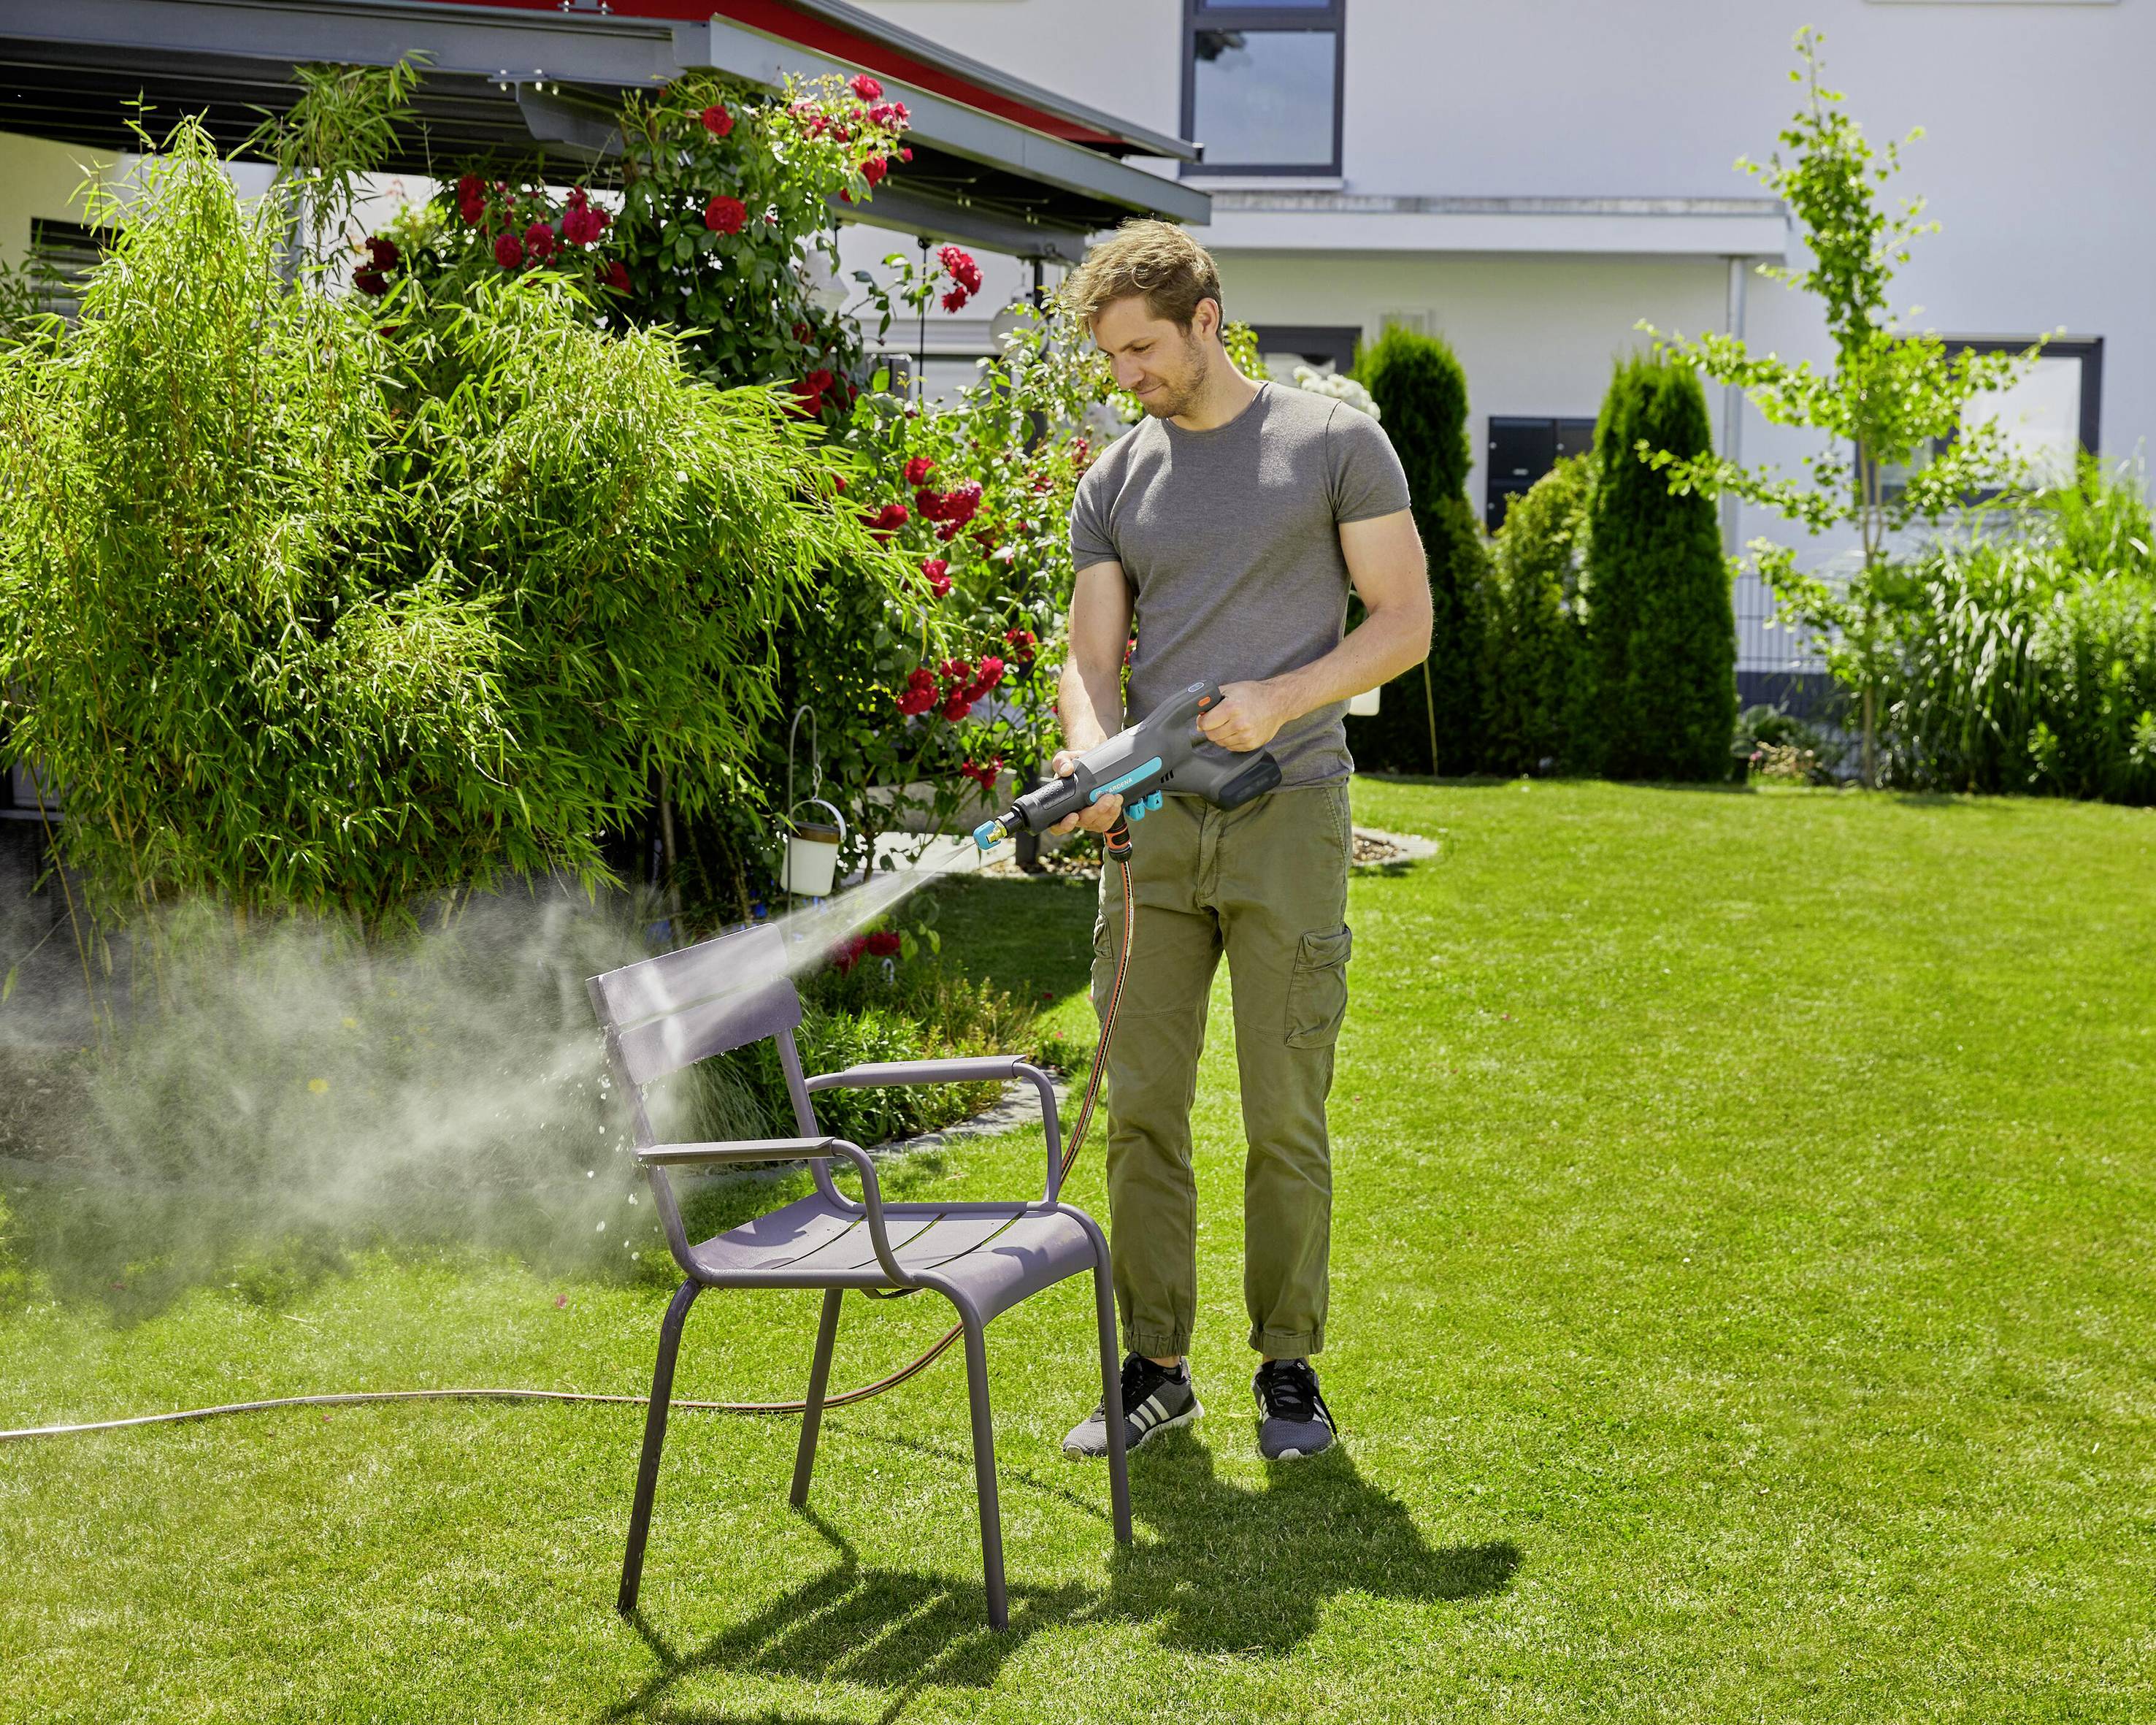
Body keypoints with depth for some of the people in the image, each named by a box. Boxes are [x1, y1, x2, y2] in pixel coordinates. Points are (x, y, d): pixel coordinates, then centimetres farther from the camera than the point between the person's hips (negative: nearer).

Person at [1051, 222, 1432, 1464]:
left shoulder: (1335, 444, 2)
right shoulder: (1116, 483, 12)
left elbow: (1406, 622, 1)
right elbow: (1095, 661, 8)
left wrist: (1283, 697, -14)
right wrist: (1091, 758, -14)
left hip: (1289, 817, -3)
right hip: (1155, 827, 3)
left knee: (1285, 1117, 0)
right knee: (1142, 1107, 2)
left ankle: (1290, 1370, 12)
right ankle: (1156, 1370, 12)